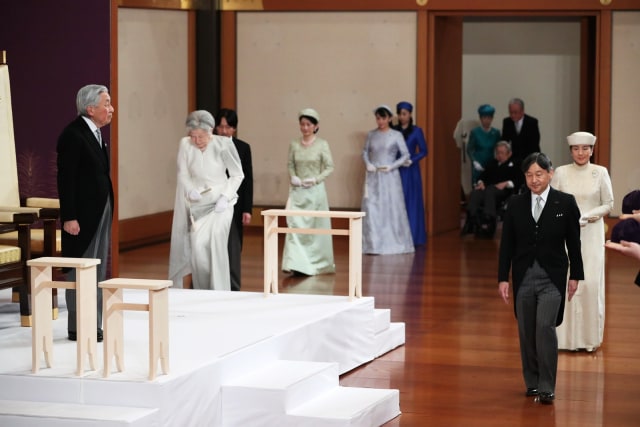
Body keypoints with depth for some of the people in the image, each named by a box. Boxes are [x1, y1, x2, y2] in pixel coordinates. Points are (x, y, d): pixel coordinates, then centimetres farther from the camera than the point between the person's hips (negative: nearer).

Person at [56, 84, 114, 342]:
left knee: (98, 272, 11)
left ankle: (94, 325, 17)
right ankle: (77, 328, 2)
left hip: (101, 212, 9)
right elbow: (65, 179, -18)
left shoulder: (96, 133, 12)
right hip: (83, 214, -9)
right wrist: (69, 217, -21)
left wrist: (108, 211, 12)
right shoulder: (72, 134, -15)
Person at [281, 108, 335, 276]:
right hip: (297, 191, 2)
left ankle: (316, 263, 22)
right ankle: (297, 263, -8)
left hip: (315, 190, -2)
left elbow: (329, 167, -3)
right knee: (295, 225, -8)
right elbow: (290, 165, 11)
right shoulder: (294, 144, 4)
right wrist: (293, 177, -7)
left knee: (315, 227, 6)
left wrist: (316, 179, -14)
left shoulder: (322, 144, -4)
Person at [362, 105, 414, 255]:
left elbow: (406, 155, -1)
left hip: (390, 176, -2)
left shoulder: (396, 135, -2)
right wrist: (368, 164, -6)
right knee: (372, 209, -2)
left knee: (392, 209, 0)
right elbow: (365, 152, 13)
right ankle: (374, 244, 2)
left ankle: (393, 243, 9)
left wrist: (392, 166, -12)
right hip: (373, 176, 2)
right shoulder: (371, 135, 6)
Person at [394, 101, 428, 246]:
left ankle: (413, 237, 4)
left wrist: (412, 161, -15)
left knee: (411, 202, 0)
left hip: (410, 170, -2)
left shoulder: (416, 131, 0)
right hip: (395, 170, 2)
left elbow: (424, 151, -2)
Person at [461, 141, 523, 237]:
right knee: (475, 193, -32)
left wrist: (506, 183, -12)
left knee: (489, 192, -41)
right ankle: (472, 219, -50)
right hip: (487, 187, 4)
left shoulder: (513, 166, 19)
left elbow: (520, 180, 4)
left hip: (503, 189, -4)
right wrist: (481, 182, 1)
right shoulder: (492, 163, 36)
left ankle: (488, 221, -54)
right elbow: (483, 175, 25)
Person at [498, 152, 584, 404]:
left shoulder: (565, 203, -1)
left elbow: (573, 242, 4)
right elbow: (507, 244, 5)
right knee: (526, 331, 7)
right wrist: (503, 278, 2)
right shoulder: (515, 204, 4)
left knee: (545, 327, -15)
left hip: (552, 276, -3)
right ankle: (532, 382, 20)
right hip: (523, 276, 3)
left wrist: (575, 275, 4)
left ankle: (546, 387, -9)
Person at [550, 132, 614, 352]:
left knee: (591, 283, -5)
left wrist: (585, 217, -13)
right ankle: (567, 336, 6)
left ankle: (589, 337, 5)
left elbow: (608, 205, 0)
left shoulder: (600, 173, -1)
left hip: (591, 234, -1)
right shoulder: (560, 173, 1)